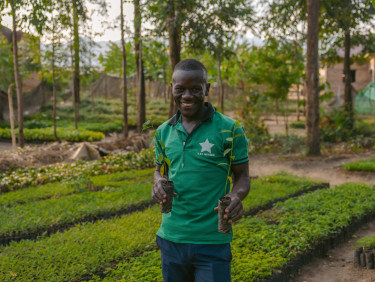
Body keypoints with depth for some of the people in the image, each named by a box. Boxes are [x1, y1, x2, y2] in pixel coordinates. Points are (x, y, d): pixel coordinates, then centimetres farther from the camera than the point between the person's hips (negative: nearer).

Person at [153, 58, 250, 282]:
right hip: (171, 238, 4)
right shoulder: (164, 131, 5)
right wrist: (158, 182, -6)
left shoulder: (229, 129, -7)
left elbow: (243, 176, -2)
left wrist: (236, 197, -23)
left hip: (212, 241, -4)